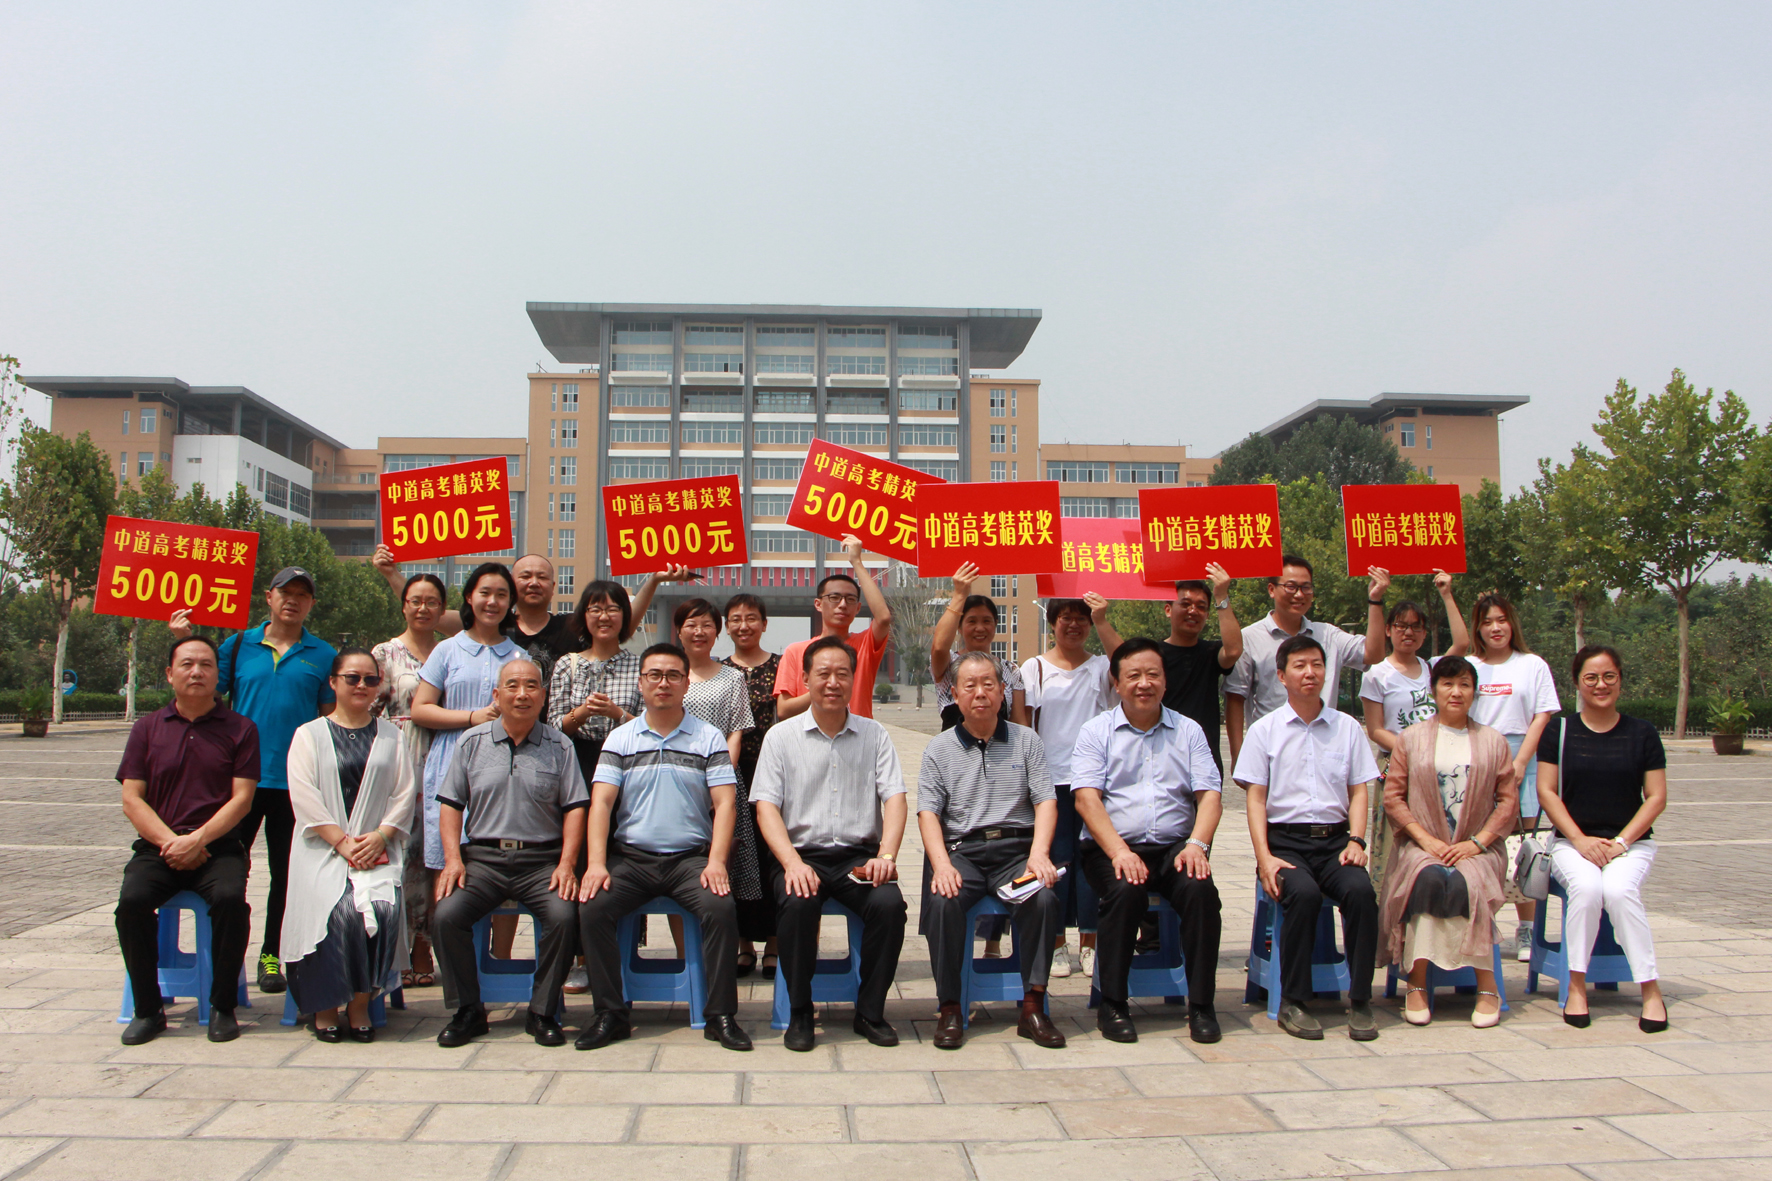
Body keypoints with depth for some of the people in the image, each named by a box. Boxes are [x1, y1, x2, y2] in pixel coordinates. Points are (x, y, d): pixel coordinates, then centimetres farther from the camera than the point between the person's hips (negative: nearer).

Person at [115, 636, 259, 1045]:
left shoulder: (240, 729, 6)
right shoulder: (147, 728, 12)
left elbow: (241, 798, -2)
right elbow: (132, 800, 6)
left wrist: (197, 840, -14)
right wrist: (170, 841, -9)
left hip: (217, 846, -2)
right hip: (158, 846, 2)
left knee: (230, 897, -30)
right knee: (132, 900, -26)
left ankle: (222, 1007, -14)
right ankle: (148, 1009, -9)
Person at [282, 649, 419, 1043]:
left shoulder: (392, 737, 18)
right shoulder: (309, 735, 12)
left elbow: (405, 794, 8)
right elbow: (304, 796, -1)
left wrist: (379, 837, -10)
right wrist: (341, 841, -13)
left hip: (378, 848, 1)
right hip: (322, 848, -1)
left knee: (382, 906, -26)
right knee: (337, 909, -27)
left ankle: (360, 1003, -9)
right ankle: (325, 1005, -7)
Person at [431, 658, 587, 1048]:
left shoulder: (559, 746, 8)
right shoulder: (472, 742, 11)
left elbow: (574, 807, 4)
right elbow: (451, 804, 10)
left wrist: (567, 864, -8)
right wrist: (453, 859, -3)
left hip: (542, 858, -1)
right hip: (483, 856, 1)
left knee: (563, 915, -28)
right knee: (445, 916, -23)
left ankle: (543, 1013, -8)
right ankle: (467, 1011, -2)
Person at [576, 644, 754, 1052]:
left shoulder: (709, 738, 8)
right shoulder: (620, 738, 11)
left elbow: (725, 804, 0)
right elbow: (601, 803, 2)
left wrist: (716, 862, -15)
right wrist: (596, 863, -13)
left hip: (691, 856, -1)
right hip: (630, 856, 1)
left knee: (721, 908, -29)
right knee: (591, 909, -24)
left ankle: (721, 1015, -14)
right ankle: (609, 1013, -9)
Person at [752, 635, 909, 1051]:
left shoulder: (874, 735, 11)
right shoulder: (781, 737, 7)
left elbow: (895, 798, 3)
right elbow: (766, 806, -1)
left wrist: (886, 855, -16)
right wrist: (793, 862, -18)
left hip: (859, 855, 1)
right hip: (803, 853, -1)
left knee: (889, 903, -28)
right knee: (798, 902, -32)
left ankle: (870, 1011, -6)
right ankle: (799, 1012, -9)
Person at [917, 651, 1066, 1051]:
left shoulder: (1026, 740, 14)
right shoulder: (939, 748, 13)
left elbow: (1046, 800, 5)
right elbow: (928, 811, 3)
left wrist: (1039, 853, -13)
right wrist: (941, 864, -15)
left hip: (1016, 846, 0)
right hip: (960, 849, 0)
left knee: (1043, 897, -30)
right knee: (943, 900, -31)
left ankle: (1033, 1006, -18)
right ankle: (950, 1009, -16)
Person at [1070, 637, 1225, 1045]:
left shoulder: (1188, 731, 15)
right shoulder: (1096, 732, 8)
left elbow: (1210, 795, 7)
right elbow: (1086, 797, -4)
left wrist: (1197, 844, -12)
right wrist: (1119, 851, -18)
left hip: (1175, 846, 2)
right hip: (1113, 846, -2)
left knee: (1201, 889, -28)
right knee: (1126, 890, -32)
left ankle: (1201, 1004, -12)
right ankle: (1111, 1004, -16)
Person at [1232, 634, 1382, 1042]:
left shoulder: (1347, 728, 15)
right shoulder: (1265, 730, 8)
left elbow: (1358, 791, 13)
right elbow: (1255, 798, 3)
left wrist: (1356, 841, -5)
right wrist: (1264, 858, -10)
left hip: (1335, 839, 2)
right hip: (1285, 839, -2)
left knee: (1361, 890, -29)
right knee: (1303, 893, -32)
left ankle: (1359, 999, -15)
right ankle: (1293, 1001, -17)